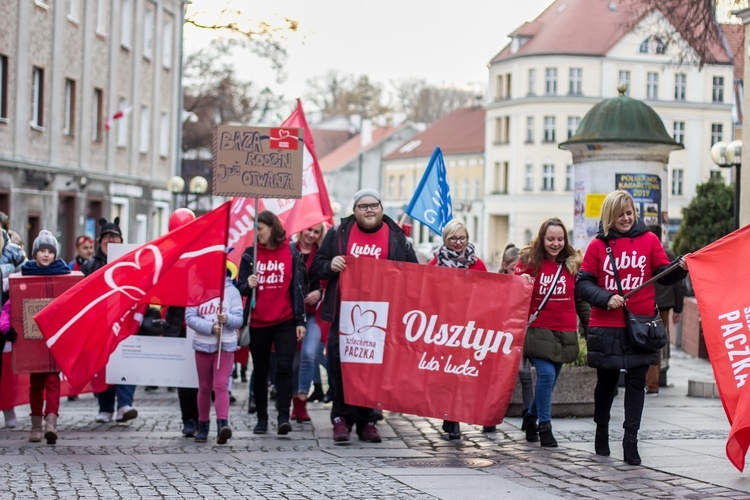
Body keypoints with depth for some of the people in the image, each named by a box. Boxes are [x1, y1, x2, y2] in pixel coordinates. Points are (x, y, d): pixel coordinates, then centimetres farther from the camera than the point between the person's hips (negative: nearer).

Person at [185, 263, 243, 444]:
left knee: (221, 385, -13)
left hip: (226, 345, -1)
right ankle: (203, 425, 21)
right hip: (202, 345, 1)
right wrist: (210, 327, -18)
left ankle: (222, 423, -24)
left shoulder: (232, 291, 2)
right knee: (204, 387, 10)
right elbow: (190, 317, -5)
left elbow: (239, 319, -2)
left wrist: (227, 319, -24)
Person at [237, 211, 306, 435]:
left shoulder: (291, 253, 3)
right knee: (260, 371, 8)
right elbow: (241, 287, 6)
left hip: (285, 322, -2)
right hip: (257, 322, 2)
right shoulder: (250, 254, 5)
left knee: (284, 367, -12)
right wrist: (248, 285, -18)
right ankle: (262, 418, 16)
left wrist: (300, 320, 0)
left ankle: (283, 416, -9)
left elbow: (297, 287, 4)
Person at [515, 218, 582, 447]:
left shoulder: (573, 263, 7)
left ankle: (531, 417, 32)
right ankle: (544, 426, -6)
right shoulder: (529, 261, 0)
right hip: (538, 328, -3)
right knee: (546, 373, -17)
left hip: (565, 331, 3)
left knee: (551, 378, 9)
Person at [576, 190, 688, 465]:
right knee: (606, 382, 12)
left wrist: (681, 268, -18)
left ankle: (631, 440, 0)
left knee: (636, 382, -2)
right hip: (606, 328, 0)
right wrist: (605, 298, -17)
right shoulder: (598, 245, 1)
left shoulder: (649, 240, 4)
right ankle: (602, 432, 32)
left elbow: (664, 275, 2)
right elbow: (583, 283, -1)